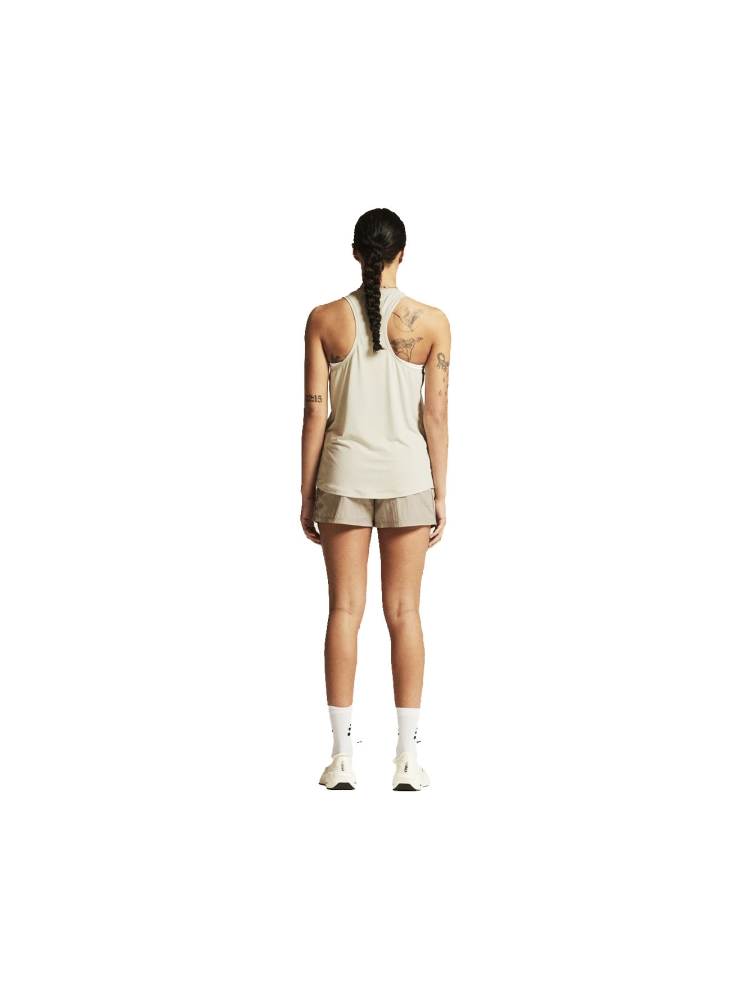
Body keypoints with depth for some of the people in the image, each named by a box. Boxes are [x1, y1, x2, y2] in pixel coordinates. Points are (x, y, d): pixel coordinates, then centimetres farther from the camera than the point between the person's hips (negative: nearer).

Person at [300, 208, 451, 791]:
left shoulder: (324, 319, -3)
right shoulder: (431, 322, -5)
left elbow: (315, 413, -3)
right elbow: (436, 415, -5)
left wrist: (307, 494, 4)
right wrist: (440, 496, 2)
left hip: (343, 475, 0)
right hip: (408, 476, 0)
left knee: (345, 610, 5)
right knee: (404, 612, 5)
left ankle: (343, 757, 6)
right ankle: (408, 759, 7)